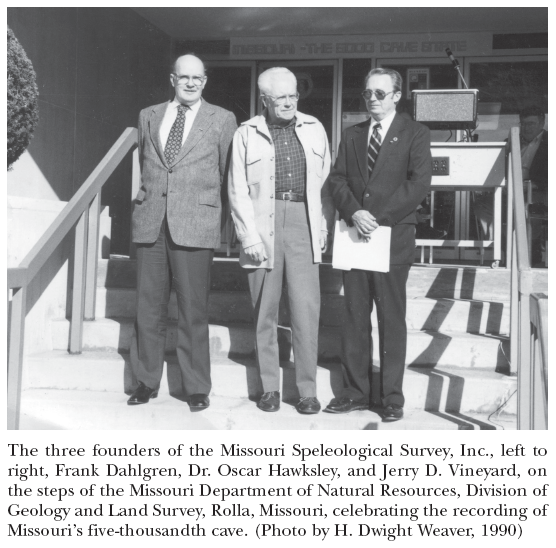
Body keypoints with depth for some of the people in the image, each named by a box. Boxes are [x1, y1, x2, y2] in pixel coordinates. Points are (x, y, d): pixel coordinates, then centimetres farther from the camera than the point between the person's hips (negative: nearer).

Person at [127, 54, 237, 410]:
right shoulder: (149, 116, 14)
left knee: (193, 311, -1)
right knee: (149, 308, 6)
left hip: (195, 225, -3)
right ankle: (146, 381, 19)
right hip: (151, 223, 3)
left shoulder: (222, 120, 5)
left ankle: (196, 387, 11)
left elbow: (227, 174, 10)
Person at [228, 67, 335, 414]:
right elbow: (238, 190, 2)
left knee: (306, 309, -4)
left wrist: (325, 227, 4)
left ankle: (308, 390, 6)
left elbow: (326, 181, 12)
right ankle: (270, 388, 17)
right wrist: (250, 236, -6)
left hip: (303, 223, 1)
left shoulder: (314, 129, 12)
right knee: (265, 311, 6)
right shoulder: (247, 134, 5)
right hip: (263, 224, -1)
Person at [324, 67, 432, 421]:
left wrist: (378, 218, -16)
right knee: (355, 318, 7)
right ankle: (356, 391, 18)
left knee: (392, 320, 2)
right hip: (355, 236, 4)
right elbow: (337, 179, 7)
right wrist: (354, 213, -13)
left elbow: (420, 183, -10)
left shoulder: (415, 135, 2)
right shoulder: (352, 136, 15)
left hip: (394, 238, -4)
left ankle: (392, 397, 12)